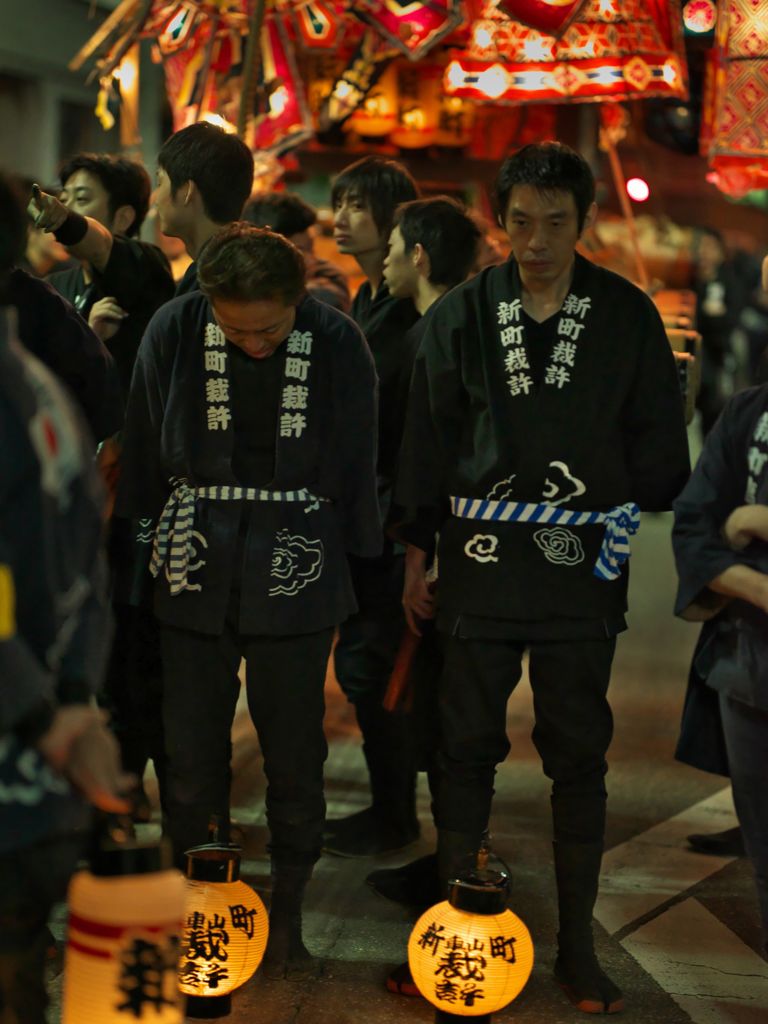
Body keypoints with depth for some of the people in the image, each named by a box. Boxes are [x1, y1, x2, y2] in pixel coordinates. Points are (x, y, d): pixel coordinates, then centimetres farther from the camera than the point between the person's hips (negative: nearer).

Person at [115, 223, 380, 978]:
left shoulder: (336, 343, -7)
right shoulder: (174, 332, -5)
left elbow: (357, 466, 3)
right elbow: (142, 456, 6)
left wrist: (362, 567, 7)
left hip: (294, 573, -1)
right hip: (196, 568, 1)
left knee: (293, 751, 6)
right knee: (190, 752, 6)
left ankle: (286, 913, 21)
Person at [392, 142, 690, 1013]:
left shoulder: (626, 315, 2)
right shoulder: (461, 314, 2)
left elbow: (658, 444, 7)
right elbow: (425, 442, 6)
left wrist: (620, 515, -4)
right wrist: (416, 556, 5)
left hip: (582, 572, 0)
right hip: (481, 564, 0)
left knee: (579, 758, 7)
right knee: (466, 748, 6)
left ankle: (577, 948, 17)